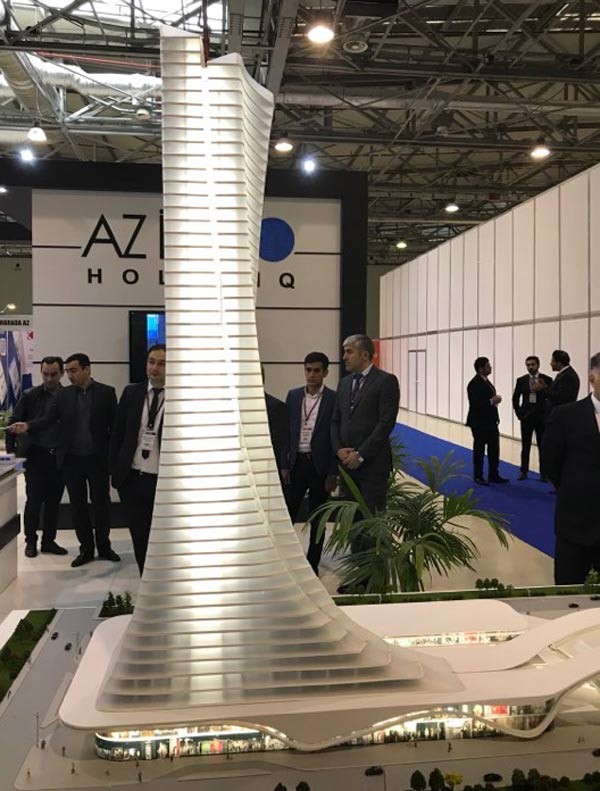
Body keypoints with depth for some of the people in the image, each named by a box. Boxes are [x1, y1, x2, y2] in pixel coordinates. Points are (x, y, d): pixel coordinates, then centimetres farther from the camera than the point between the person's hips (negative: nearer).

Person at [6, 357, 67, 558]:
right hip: (36, 455, -2)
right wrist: (11, 450, -6)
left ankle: (49, 541, 20)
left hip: (60, 456, 2)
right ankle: (30, 541, 17)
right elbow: (14, 422, 0)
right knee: (34, 501, 3)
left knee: (54, 502, 8)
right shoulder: (30, 396, -1)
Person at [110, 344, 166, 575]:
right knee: (139, 539, 12)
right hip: (131, 479, 4)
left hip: (164, 482, -4)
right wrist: (114, 470, 5)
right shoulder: (131, 393, 5)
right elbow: (117, 434, 10)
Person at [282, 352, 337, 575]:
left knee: (317, 518, 8)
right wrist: (284, 464, 2)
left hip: (320, 464, -2)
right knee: (287, 513, 3)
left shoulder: (333, 399, -5)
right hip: (296, 462, 3)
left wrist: (333, 473, -8)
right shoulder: (293, 396, 5)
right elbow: (286, 431, 7)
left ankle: (312, 563, 20)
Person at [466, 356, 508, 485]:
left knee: (494, 450, 10)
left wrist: (495, 400, 2)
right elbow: (474, 404, -23)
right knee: (479, 450, 4)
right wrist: (492, 401, -22)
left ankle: (493, 476, 19)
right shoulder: (474, 384, -17)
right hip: (480, 423, -8)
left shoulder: (485, 381, 12)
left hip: (490, 422, 9)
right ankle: (478, 477, 15)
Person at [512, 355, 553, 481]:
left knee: (543, 446, 4)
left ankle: (543, 473, 10)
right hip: (526, 417, 1)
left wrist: (544, 389, -23)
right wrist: (519, 413, 0)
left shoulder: (547, 380, -2)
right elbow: (515, 398, 8)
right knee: (525, 446, 5)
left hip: (542, 417, -1)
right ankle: (524, 471, 12)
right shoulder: (521, 380, 2)